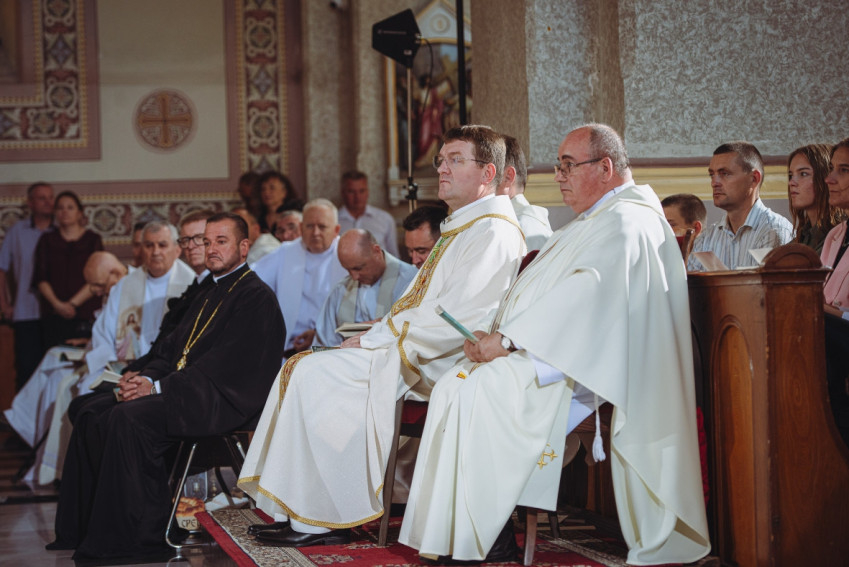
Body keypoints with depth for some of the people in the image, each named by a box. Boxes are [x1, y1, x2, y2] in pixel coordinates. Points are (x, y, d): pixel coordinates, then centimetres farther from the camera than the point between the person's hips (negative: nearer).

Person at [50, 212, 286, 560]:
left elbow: (223, 365, -17)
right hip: (188, 395, 10)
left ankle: (137, 535, -24)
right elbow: (173, 349, 20)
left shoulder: (256, 297, -7)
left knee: (129, 417, -30)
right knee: (92, 413, -4)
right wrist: (148, 378, -2)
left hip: (222, 403, -10)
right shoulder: (208, 296, 24)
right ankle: (84, 528, -1)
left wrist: (160, 387, -18)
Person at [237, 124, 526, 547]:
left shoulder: (494, 233, -12)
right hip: (405, 351, 10)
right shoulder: (459, 227, 21)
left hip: (432, 364, -10)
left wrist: (376, 339, -15)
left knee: (315, 374, -19)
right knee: (301, 368, 0)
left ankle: (319, 520, -11)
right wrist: (374, 337, 5)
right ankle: (296, 510, -2)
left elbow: (455, 318, -21)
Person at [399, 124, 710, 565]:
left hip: (580, 368, -10)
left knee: (480, 389, -25)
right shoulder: (588, 223, 23)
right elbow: (534, 292, 22)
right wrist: (490, 332, 5)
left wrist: (507, 339, -22)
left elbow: (587, 295, -24)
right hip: (541, 354, 10)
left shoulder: (627, 223, -11)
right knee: (453, 385, -6)